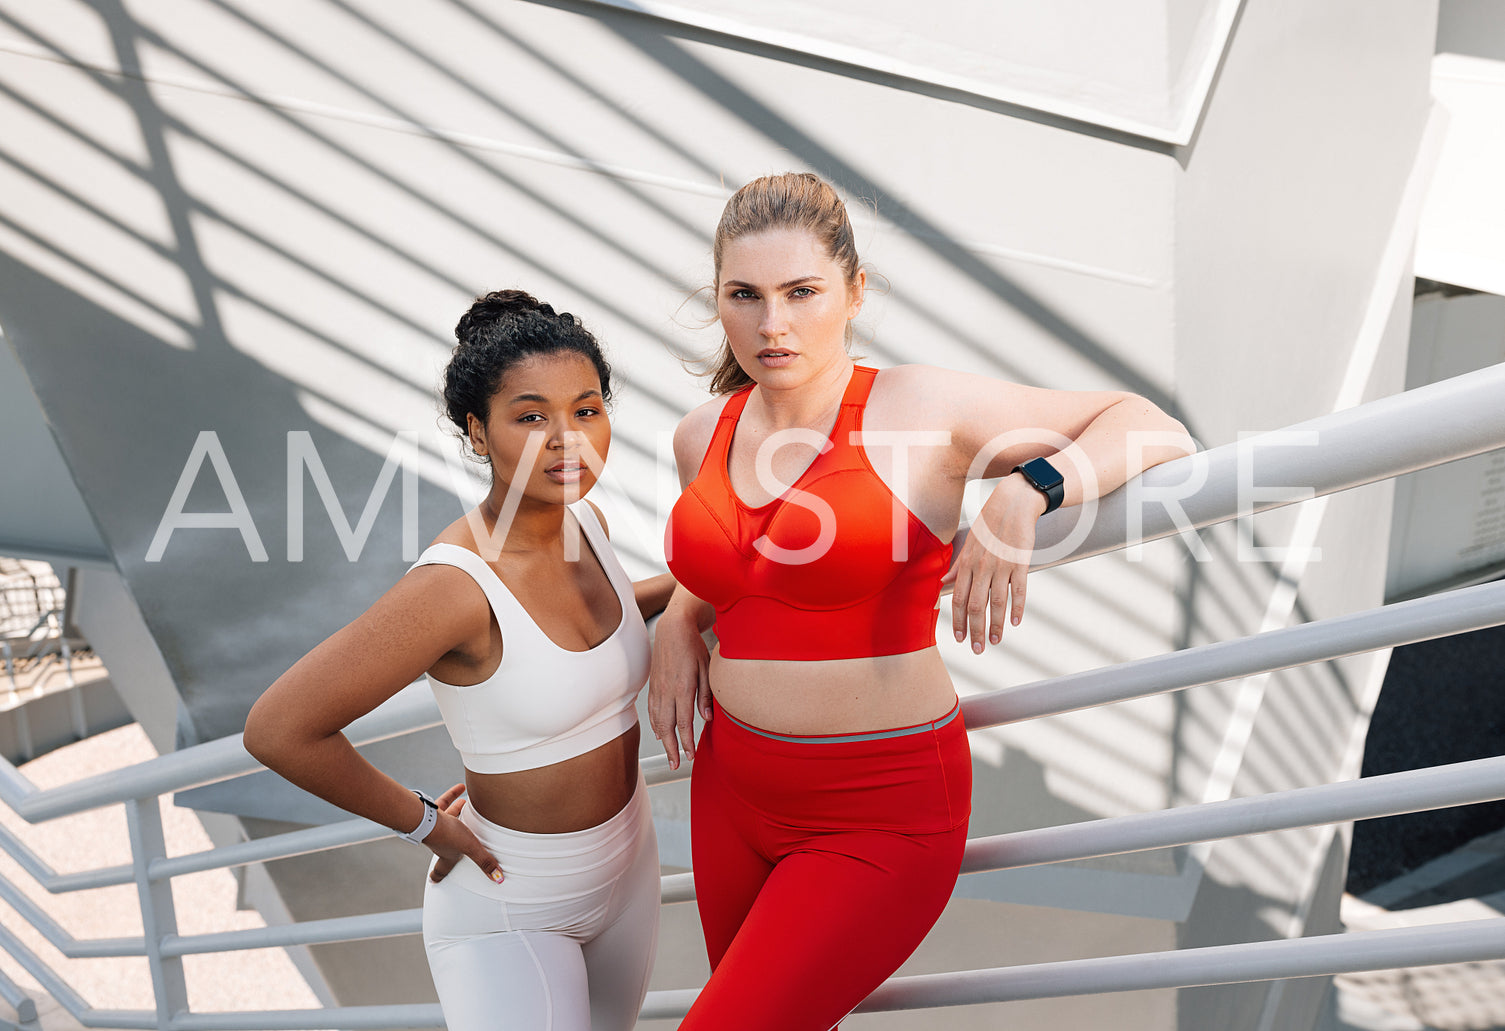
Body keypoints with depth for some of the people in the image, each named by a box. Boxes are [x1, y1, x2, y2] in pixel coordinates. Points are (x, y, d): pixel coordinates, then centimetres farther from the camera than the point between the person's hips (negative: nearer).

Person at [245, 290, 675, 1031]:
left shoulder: (584, 523, -8)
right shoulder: (457, 582, -30)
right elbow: (277, 728, -27)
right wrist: (424, 822, -16)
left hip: (624, 874, 7)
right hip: (506, 910, -7)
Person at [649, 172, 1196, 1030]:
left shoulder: (916, 408, -14)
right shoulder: (702, 437, 3)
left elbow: (1158, 429, -10)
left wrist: (1025, 493, -27)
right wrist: (680, 621, 5)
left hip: (880, 822, -6)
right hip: (733, 790, 6)